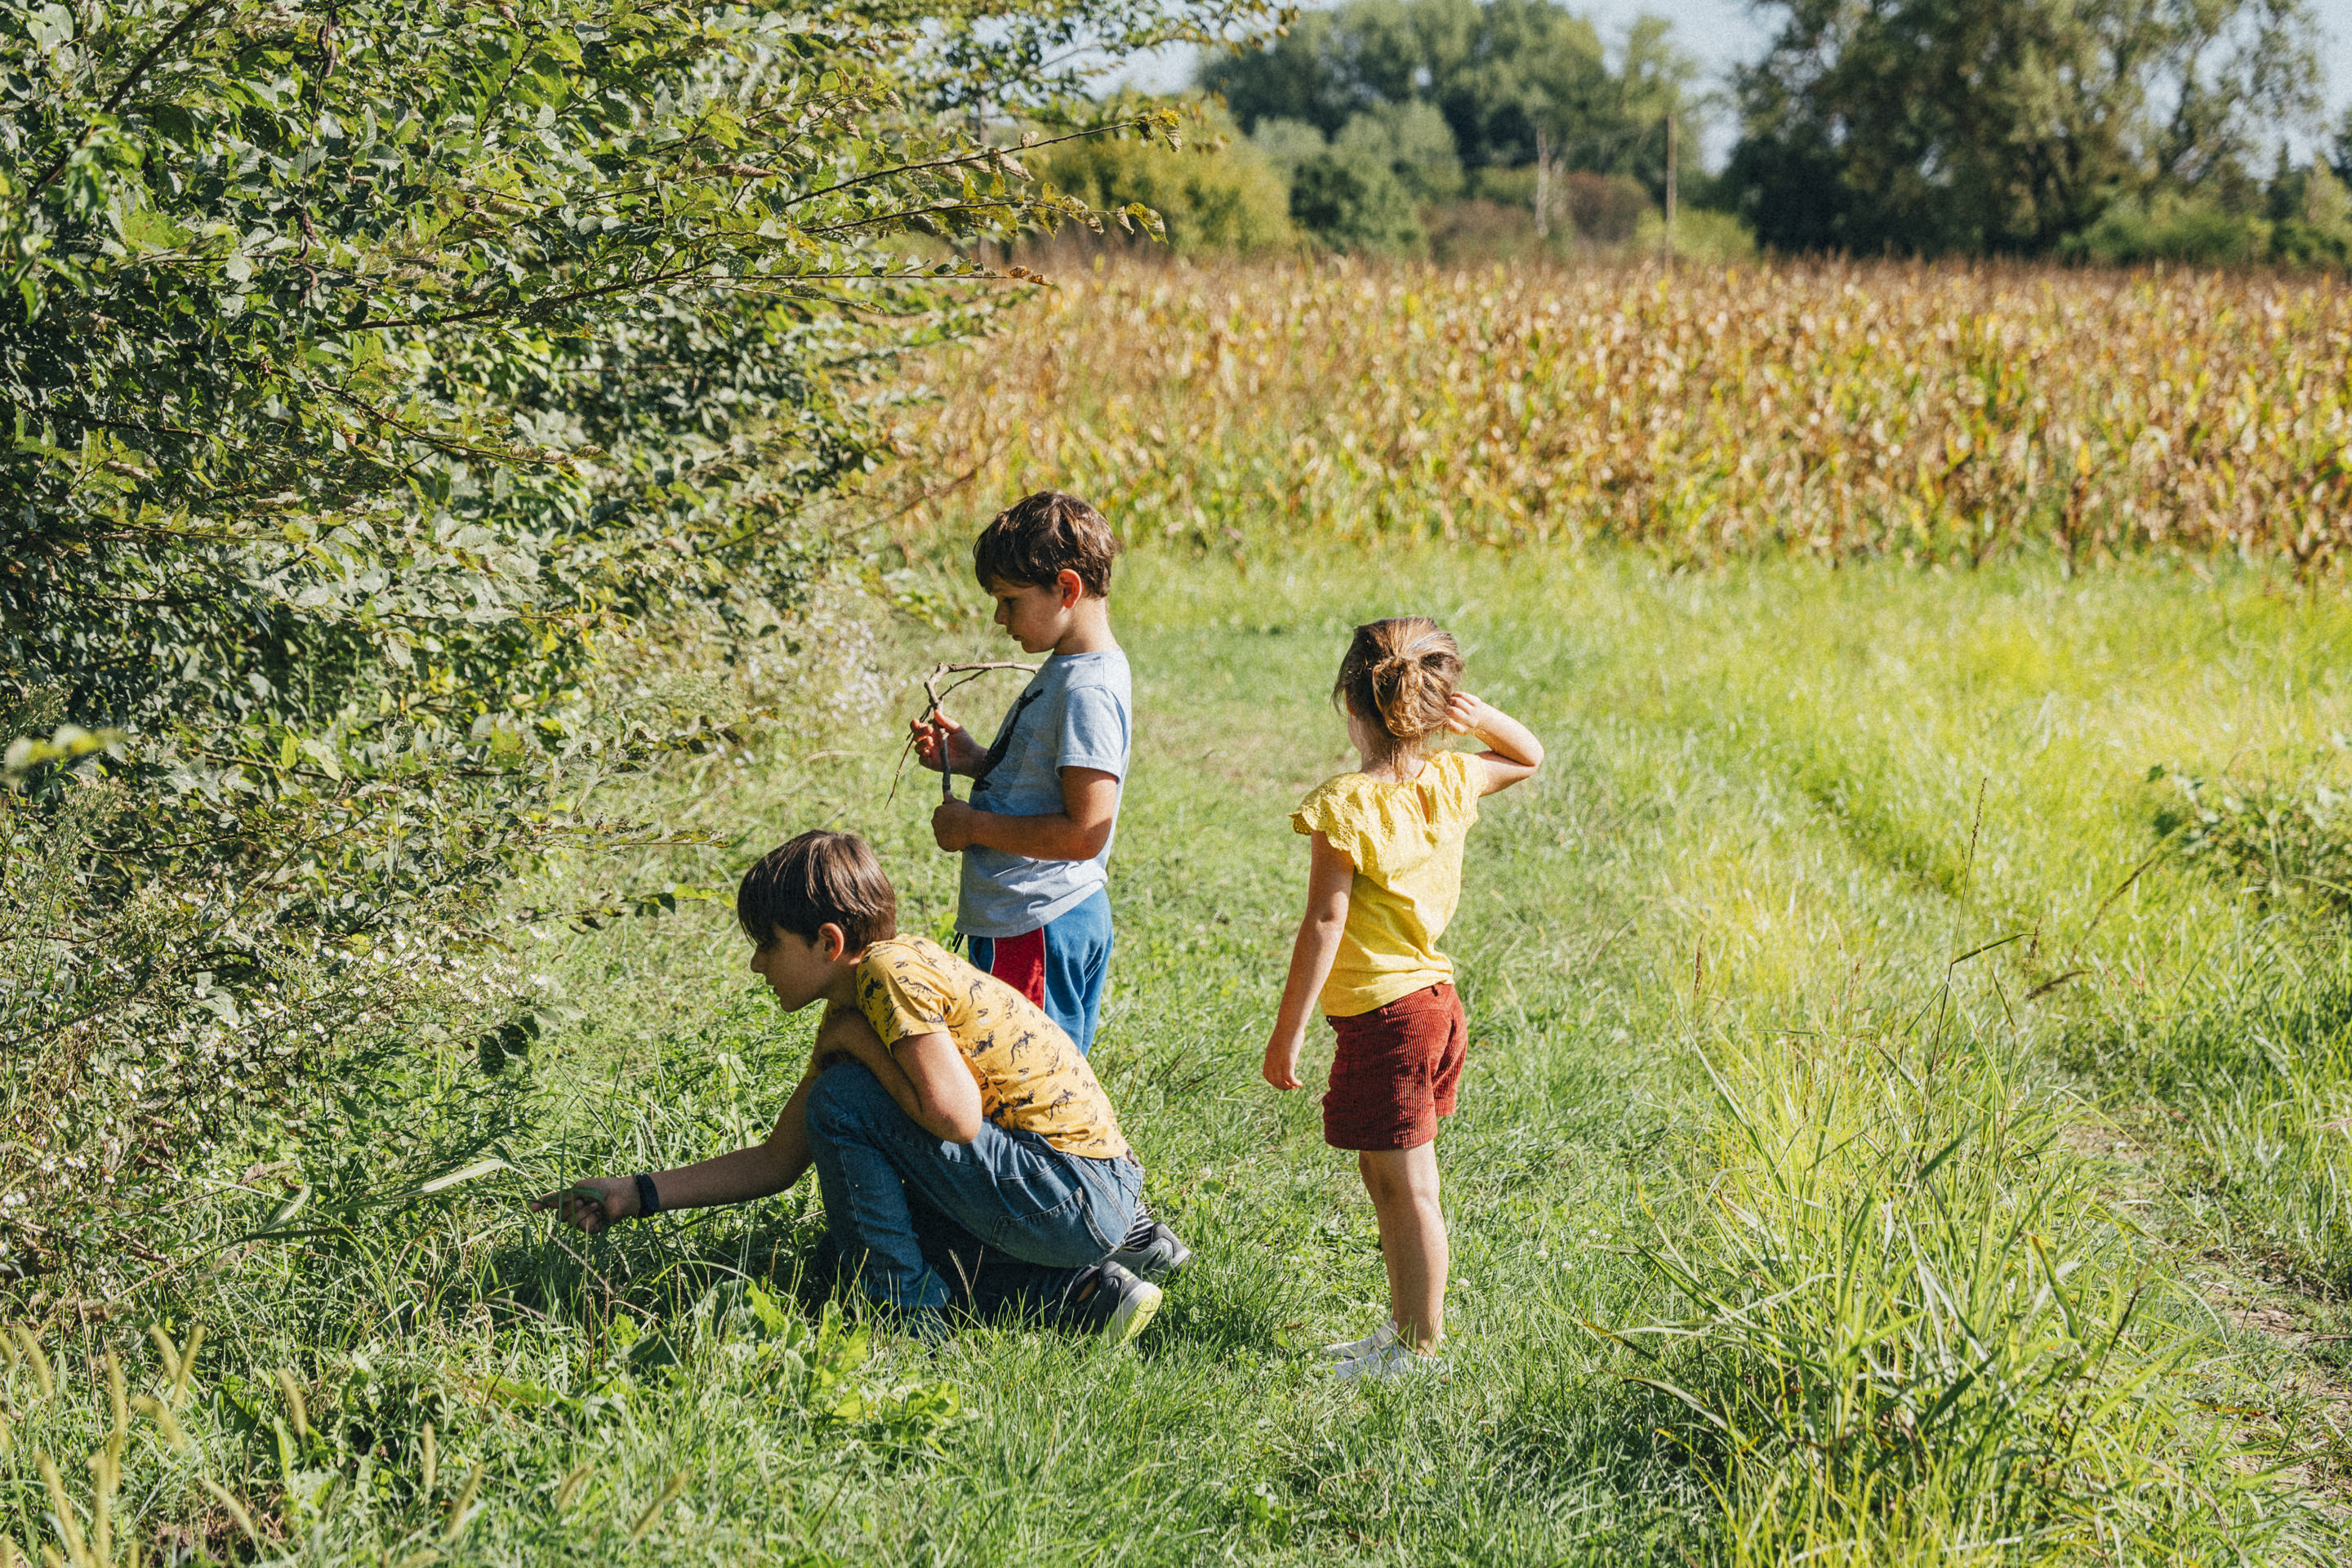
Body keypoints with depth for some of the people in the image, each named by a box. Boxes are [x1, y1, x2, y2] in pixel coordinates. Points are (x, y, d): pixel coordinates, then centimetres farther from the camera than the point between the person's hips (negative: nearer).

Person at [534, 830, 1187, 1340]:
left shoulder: (890, 971, -14)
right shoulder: (849, 1015, 15)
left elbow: (954, 1117, -26)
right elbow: (776, 1162, 20)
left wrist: (856, 1040, -11)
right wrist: (638, 1194, 16)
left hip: (1075, 1193, -10)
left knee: (844, 1102, -13)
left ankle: (908, 1311, -4)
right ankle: (1079, 1289, 10)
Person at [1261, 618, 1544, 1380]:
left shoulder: (1346, 804, -18)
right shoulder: (1450, 782, 2)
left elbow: (1324, 923, -19)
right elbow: (1528, 757, 23)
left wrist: (1287, 1030, -14)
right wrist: (1481, 718, 2)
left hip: (1384, 1017, -8)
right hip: (1438, 1002, 8)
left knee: (1405, 1187, 0)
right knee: (1389, 1179, 20)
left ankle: (1420, 1350, 8)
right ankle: (1404, 1328, 29)